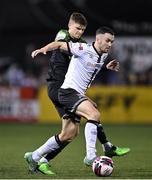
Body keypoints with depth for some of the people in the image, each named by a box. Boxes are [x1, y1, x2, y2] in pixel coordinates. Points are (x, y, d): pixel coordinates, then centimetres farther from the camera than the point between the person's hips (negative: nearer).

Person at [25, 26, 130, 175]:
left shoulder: (104, 55, 12)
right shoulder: (84, 49, -13)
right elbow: (59, 44, -8)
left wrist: (106, 67, 19)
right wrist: (43, 49, -24)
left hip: (78, 95, 9)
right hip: (68, 91, -9)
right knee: (94, 114, -28)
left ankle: (34, 157, 20)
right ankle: (90, 157, -31)